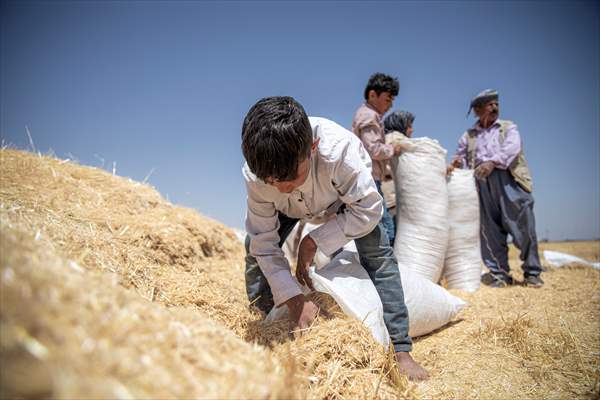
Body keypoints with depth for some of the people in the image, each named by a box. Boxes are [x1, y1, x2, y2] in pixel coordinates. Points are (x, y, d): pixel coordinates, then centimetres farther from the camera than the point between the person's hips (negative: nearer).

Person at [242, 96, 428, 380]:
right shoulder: (254, 174, -36)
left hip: (349, 194, -2)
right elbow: (265, 239, -29)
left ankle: (400, 350, -10)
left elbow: (369, 209, -34)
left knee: (377, 254, -19)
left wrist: (313, 242, -34)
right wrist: (293, 299, -35)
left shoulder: (339, 150, -45)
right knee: (254, 246, -13)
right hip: (291, 207, 3)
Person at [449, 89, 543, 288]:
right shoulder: (468, 137, 22)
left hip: (509, 180, -1)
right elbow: (461, 158, 20)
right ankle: (499, 273, 10)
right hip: (482, 184, 2)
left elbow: (512, 148, -2)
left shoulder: (509, 127, 17)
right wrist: (456, 163, -5)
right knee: (491, 231, 1)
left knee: (523, 227, -5)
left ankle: (532, 273, 7)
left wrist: (493, 162, -20)